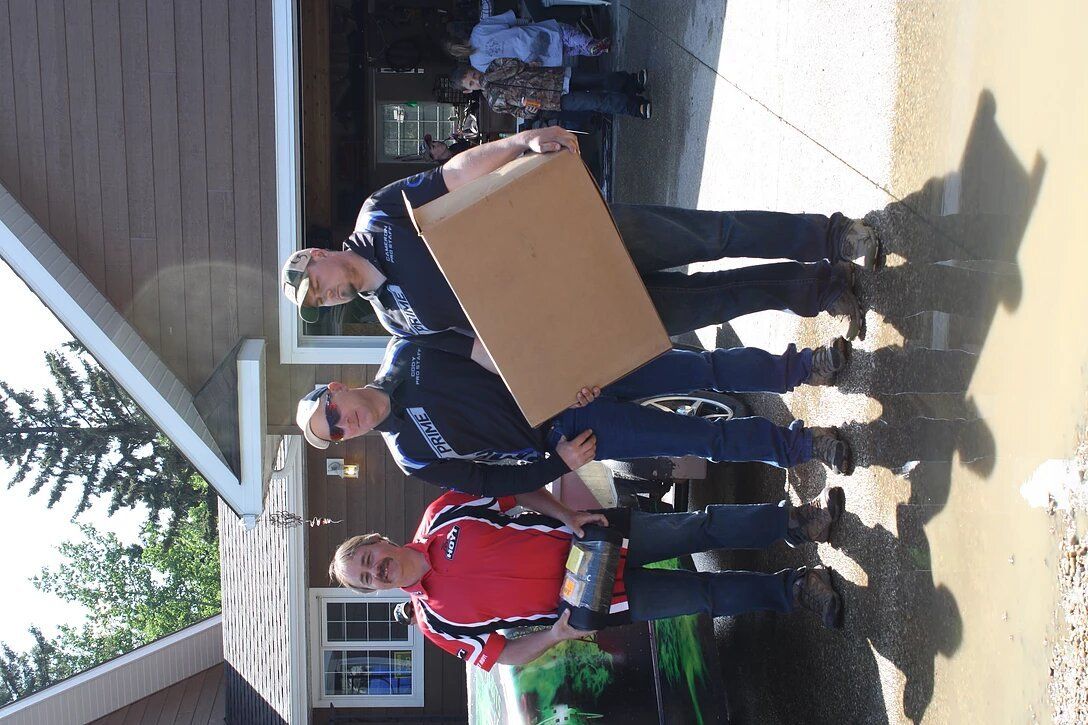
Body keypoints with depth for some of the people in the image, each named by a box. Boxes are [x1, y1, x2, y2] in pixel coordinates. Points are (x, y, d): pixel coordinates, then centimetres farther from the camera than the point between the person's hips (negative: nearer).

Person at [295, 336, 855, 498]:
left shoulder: (404, 356, -6)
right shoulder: (413, 455, -9)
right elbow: (490, 483, -4)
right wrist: (559, 463, -13)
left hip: (563, 370, 3)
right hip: (570, 430, -2)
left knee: (706, 369, -4)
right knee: (710, 439, -6)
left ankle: (800, 367, 16)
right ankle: (802, 446, 13)